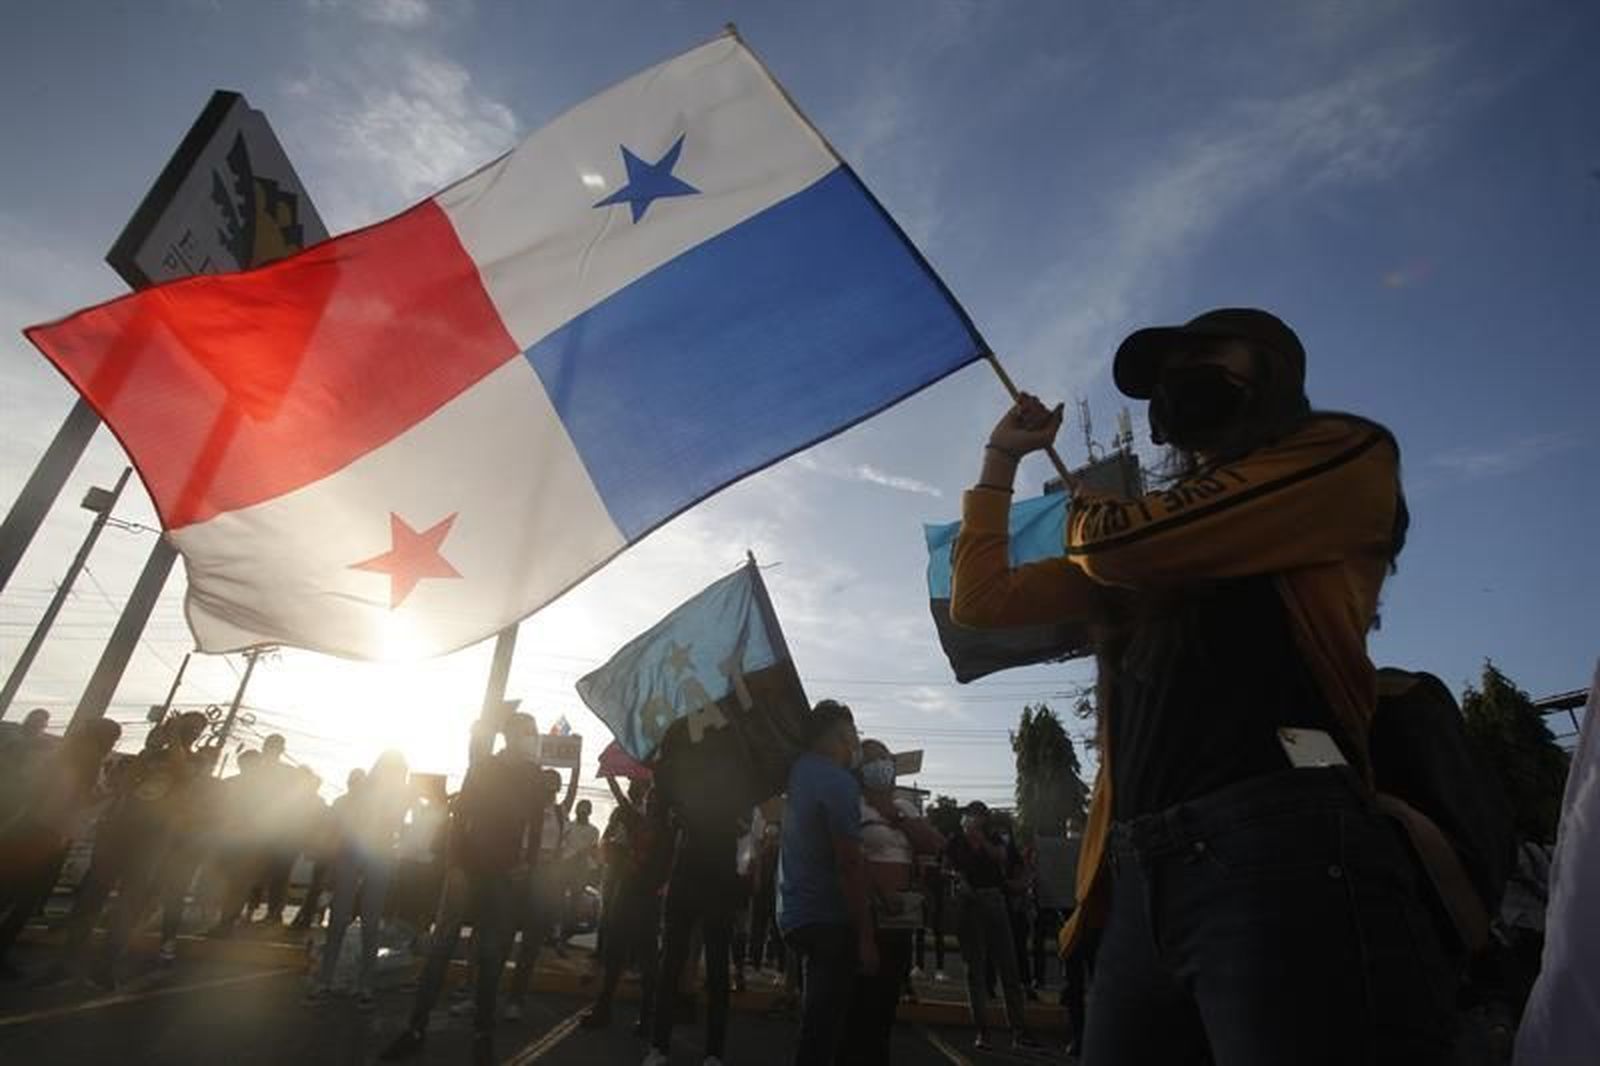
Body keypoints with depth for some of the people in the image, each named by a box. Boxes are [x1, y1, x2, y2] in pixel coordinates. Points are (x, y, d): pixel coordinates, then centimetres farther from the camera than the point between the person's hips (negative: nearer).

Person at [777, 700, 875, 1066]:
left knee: (815, 1019, 24)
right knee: (823, 1028, 1)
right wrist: (866, 936, -18)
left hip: (795, 914, 8)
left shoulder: (798, 769, 3)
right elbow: (849, 865, -23)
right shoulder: (840, 782, -20)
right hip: (827, 919, -8)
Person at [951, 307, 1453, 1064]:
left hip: (1279, 841, -6)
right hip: (1144, 870, 7)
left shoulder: (1343, 457, 6)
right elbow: (978, 598, 23)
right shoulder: (1151, 528, 24)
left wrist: (1085, 511, 17)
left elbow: (1119, 542, -8)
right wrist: (1001, 457, 27)